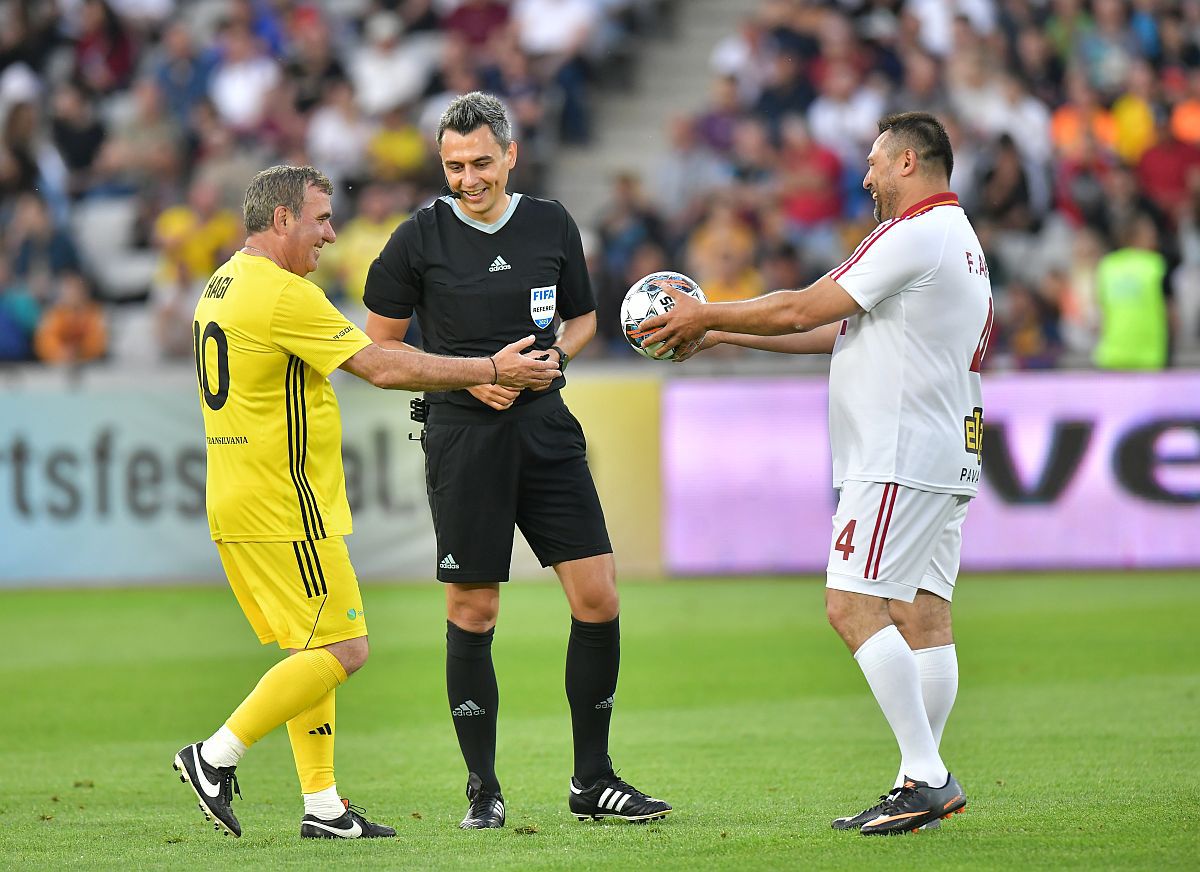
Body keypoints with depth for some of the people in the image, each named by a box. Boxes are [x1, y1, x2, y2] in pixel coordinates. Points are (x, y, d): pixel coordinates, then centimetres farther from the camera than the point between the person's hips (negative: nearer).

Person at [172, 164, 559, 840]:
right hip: (285, 505, -10)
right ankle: (216, 757, -7)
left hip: (234, 503, 10)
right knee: (342, 650, -7)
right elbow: (382, 367, -16)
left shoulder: (222, 287, 15)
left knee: (312, 651, 12)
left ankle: (323, 807, 9)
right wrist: (491, 370, -8)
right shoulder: (284, 294, -16)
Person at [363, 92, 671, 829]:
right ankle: (484, 788, 11)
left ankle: (592, 781, 9)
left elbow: (583, 318, 20)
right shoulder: (421, 238, -2)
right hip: (463, 436, -3)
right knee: (473, 613, -1)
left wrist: (555, 352, -3)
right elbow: (381, 345, 3)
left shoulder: (552, 226, 7)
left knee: (598, 598, -3)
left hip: (546, 429, 3)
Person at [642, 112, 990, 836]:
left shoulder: (915, 235, -13)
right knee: (921, 613, 7)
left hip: (900, 460, -10)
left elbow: (801, 311, -12)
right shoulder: (959, 237, 20)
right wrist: (722, 335, 22)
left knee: (853, 604, -12)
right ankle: (928, 783, 6)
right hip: (944, 458, 10)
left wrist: (708, 315, 2)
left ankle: (925, 777, -16)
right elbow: (834, 332, 22)